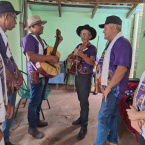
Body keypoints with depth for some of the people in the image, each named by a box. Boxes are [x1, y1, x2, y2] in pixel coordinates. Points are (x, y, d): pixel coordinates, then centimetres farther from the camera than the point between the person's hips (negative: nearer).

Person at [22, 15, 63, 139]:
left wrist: (57, 42, 14)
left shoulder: (40, 39, 16)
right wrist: (51, 58, -29)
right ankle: (32, 127, 17)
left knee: (40, 99, 19)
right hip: (36, 74, -9)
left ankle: (37, 120, 37)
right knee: (34, 101, 1)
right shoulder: (28, 38, -16)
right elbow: (30, 57, -31)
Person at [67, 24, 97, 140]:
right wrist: (70, 58, -1)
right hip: (77, 75, 7)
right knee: (80, 99, 18)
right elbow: (72, 55, 22)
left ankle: (84, 127, 7)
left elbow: (92, 62, -27)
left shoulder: (92, 48, -11)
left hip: (85, 77, -7)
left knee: (84, 101, -4)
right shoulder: (79, 46, 10)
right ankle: (82, 118, 35)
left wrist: (81, 54, -38)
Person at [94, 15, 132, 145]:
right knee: (113, 114, 20)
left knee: (103, 117, -3)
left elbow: (122, 68, -26)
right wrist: (105, 85, 15)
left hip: (114, 87, -10)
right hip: (110, 86, 10)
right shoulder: (111, 43, 14)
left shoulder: (122, 43, -17)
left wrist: (109, 87, -22)